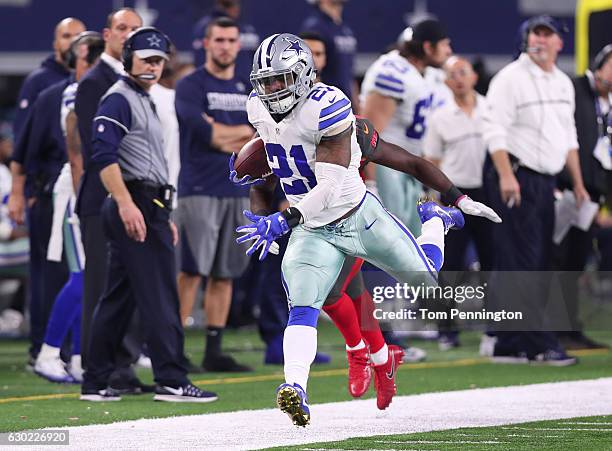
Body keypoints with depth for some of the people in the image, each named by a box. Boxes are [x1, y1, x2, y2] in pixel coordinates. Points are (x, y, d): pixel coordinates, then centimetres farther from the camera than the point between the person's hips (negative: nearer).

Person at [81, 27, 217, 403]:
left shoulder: (146, 102, 23)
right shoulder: (119, 99, -8)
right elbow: (104, 155, -20)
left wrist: (163, 217, 25)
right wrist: (126, 204, -29)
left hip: (148, 208, 10)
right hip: (135, 206, -10)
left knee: (119, 297, 10)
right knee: (160, 295, -11)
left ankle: (96, 384, 12)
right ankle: (172, 382, -12)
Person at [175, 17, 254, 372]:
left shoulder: (249, 88, 15)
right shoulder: (190, 87, -2)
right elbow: (206, 133, -16)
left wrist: (225, 137, -10)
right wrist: (248, 131, -4)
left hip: (238, 192, 6)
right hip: (199, 191, -6)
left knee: (225, 274, 6)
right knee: (191, 272, -9)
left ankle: (214, 350, 10)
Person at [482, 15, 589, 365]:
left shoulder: (564, 84, 17)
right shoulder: (511, 78, -7)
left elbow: (569, 136, 24)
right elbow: (495, 131, -13)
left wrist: (578, 182, 20)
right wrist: (506, 175, -24)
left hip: (546, 183, 8)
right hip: (516, 180, -8)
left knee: (539, 266, 7)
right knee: (522, 265, -9)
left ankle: (510, 346, 12)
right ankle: (541, 345, -11)